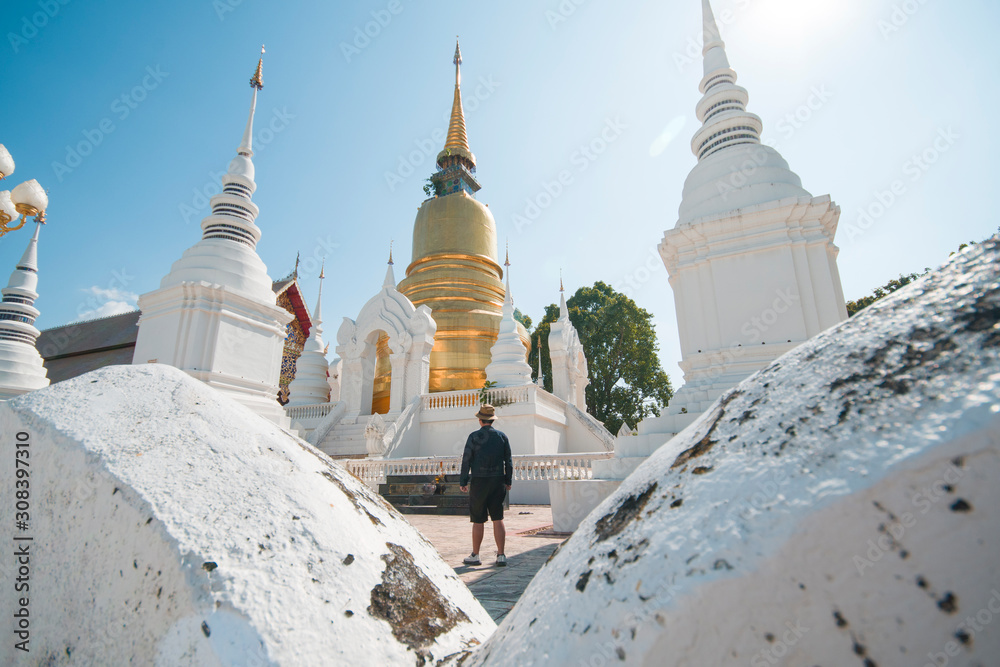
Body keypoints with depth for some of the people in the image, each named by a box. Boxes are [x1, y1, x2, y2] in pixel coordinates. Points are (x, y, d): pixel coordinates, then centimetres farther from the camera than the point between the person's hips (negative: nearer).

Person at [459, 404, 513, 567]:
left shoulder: (474, 437, -6)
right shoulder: (502, 436, 4)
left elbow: (466, 460, -5)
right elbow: (508, 461, 7)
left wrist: (463, 482, 2)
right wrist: (508, 481, 14)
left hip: (479, 481, -3)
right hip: (498, 481, 3)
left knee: (478, 521, 5)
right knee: (498, 519, 7)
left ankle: (475, 556, 15)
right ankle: (501, 556, 8)